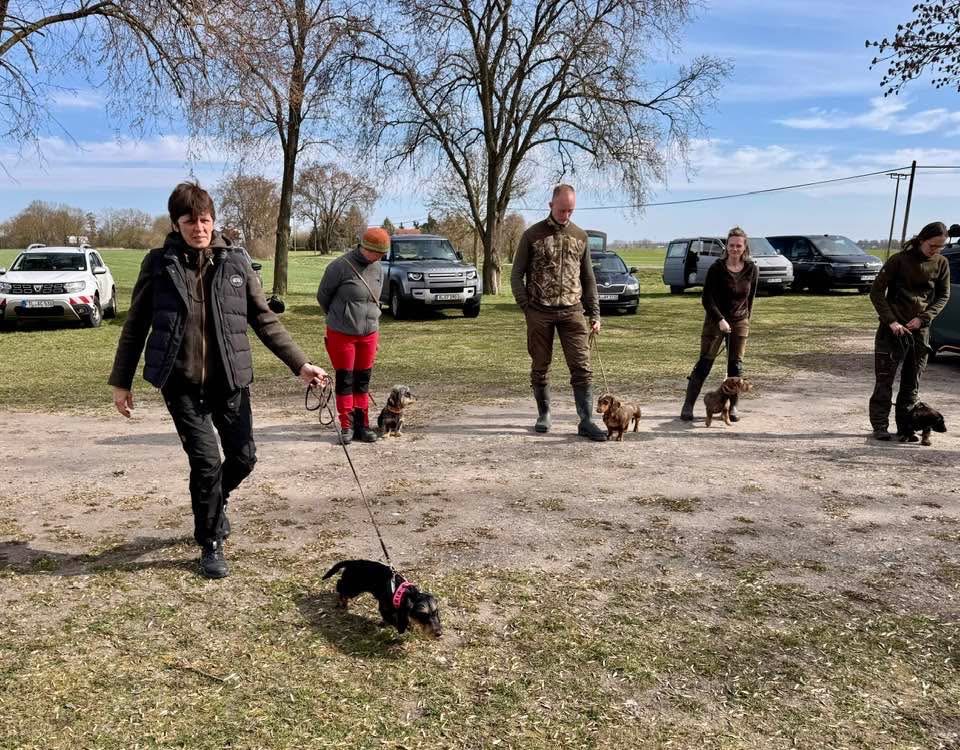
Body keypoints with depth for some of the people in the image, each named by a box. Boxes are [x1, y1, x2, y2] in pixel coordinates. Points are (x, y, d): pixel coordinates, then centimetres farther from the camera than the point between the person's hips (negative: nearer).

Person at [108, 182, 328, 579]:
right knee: (206, 461, -5)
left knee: (243, 456, 7)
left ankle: (214, 502, 42)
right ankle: (210, 545, 16)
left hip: (229, 381, 2)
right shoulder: (159, 264, -2)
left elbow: (264, 319, 5)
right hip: (182, 384, -2)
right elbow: (135, 326, 6)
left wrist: (299, 364, -2)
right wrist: (121, 381, 6)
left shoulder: (235, 262, 1)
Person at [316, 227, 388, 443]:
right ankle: (347, 425, 11)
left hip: (369, 334, 5)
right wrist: (338, 318, 10)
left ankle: (362, 424, 17)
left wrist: (372, 323, 12)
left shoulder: (378, 269, 4)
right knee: (344, 380, 3)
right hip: (342, 334, -5)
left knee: (363, 381, 10)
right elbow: (322, 296, -3)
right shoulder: (340, 267, -14)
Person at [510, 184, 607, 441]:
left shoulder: (580, 236, 10)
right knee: (540, 368, 7)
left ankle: (586, 422, -2)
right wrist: (526, 306, -6)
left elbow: (588, 278, 14)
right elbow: (517, 275, 4)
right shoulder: (532, 235, 2)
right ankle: (544, 415, 23)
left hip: (572, 311, 2)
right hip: (539, 313, -1)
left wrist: (595, 314, 8)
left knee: (582, 368, -5)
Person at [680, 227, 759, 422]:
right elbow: (707, 298, -13)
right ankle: (688, 405, 3)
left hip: (740, 323, 3)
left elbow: (750, 297, 11)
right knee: (704, 363, -3)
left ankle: (733, 406, 16)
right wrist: (720, 320, -23)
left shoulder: (752, 270, -2)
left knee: (736, 365, 5)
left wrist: (747, 319, 11)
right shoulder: (716, 268, -12)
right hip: (715, 321, -3)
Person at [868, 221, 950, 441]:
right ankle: (880, 426, 7)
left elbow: (943, 296, 9)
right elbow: (876, 291, -6)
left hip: (921, 329, 4)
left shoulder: (941, 264, 3)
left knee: (912, 382, 6)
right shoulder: (900, 260, -8)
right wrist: (891, 321, -13)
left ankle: (905, 428, 13)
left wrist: (923, 318, -7)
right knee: (885, 379, 0)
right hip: (893, 328, -3)